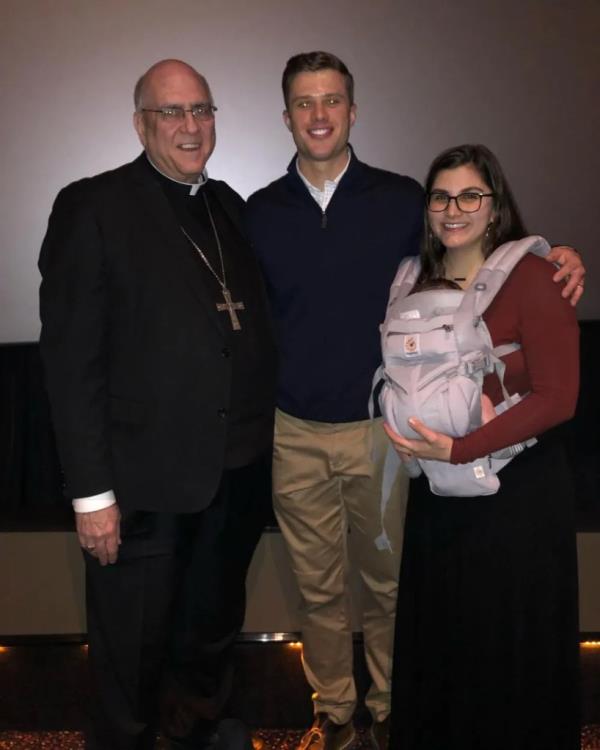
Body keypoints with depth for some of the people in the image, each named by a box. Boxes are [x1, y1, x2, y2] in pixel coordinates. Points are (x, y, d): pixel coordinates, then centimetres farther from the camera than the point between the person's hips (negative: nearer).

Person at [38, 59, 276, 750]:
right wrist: (91, 491, -16)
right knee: (133, 648, 12)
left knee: (213, 623, 25)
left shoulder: (229, 205, 9)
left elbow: (250, 325, 11)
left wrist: (260, 441, 4)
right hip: (146, 480, -6)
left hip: (237, 472, 6)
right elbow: (70, 357, -14)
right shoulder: (91, 206, -10)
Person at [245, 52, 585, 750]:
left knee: (386, 582, 12)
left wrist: (553, 261, -12)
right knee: (318, 587, 14)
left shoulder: (400, 198, -2)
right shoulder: (261, 212, 2)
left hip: (380, 429, -1)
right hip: (295, 435, 1)